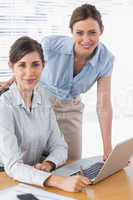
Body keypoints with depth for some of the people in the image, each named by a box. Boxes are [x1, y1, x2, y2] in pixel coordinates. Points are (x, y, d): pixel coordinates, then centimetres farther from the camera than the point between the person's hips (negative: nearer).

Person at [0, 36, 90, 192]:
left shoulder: (43, 97, 1)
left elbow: (59, 146, 3)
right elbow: (13, 166, -26)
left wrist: (47, 165, -19)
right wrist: (59, 181, -41)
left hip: (36, 177, 5)